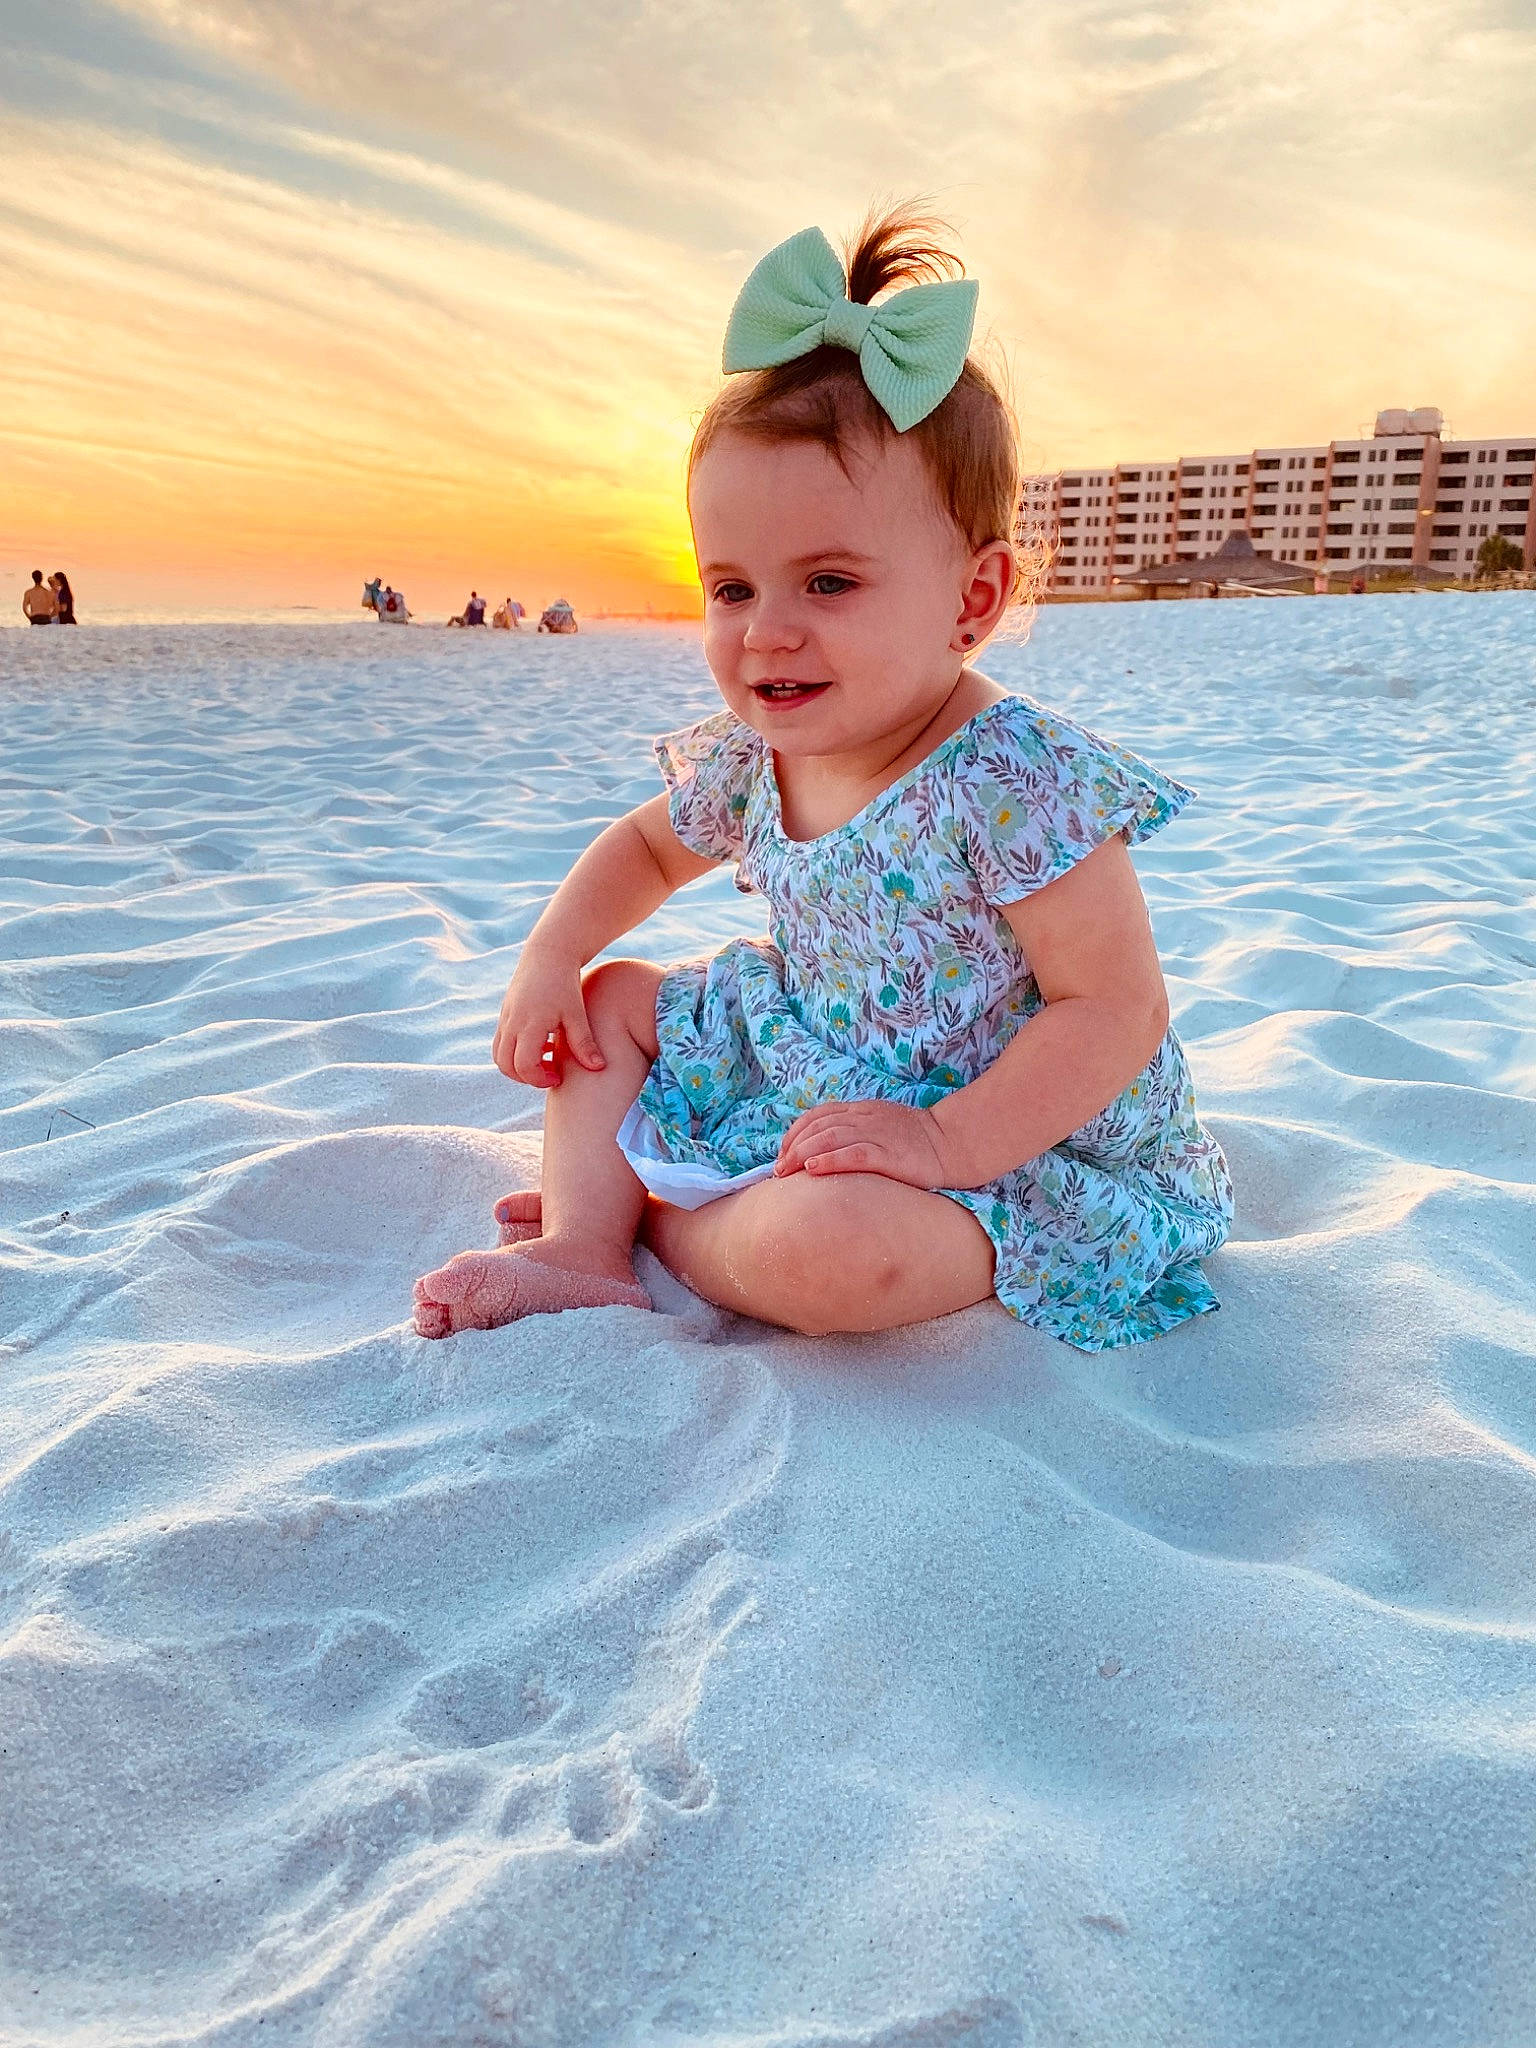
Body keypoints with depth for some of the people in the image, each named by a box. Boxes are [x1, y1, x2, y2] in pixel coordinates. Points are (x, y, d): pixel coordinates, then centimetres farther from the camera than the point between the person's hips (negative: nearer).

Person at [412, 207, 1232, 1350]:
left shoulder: (1017, 784, -28)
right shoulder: (751, 759, -5)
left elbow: (1117, 1012, -25)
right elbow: (649, 846, 17)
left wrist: (946, 1141, -32)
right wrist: (551, 957, 3)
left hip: (1015, 1139, -7)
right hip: (804, 1076, 8)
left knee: (823, 1246, -35)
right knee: (613, 1001, 9)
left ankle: (654, 1217, -3)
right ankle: (583, 1254, 0)